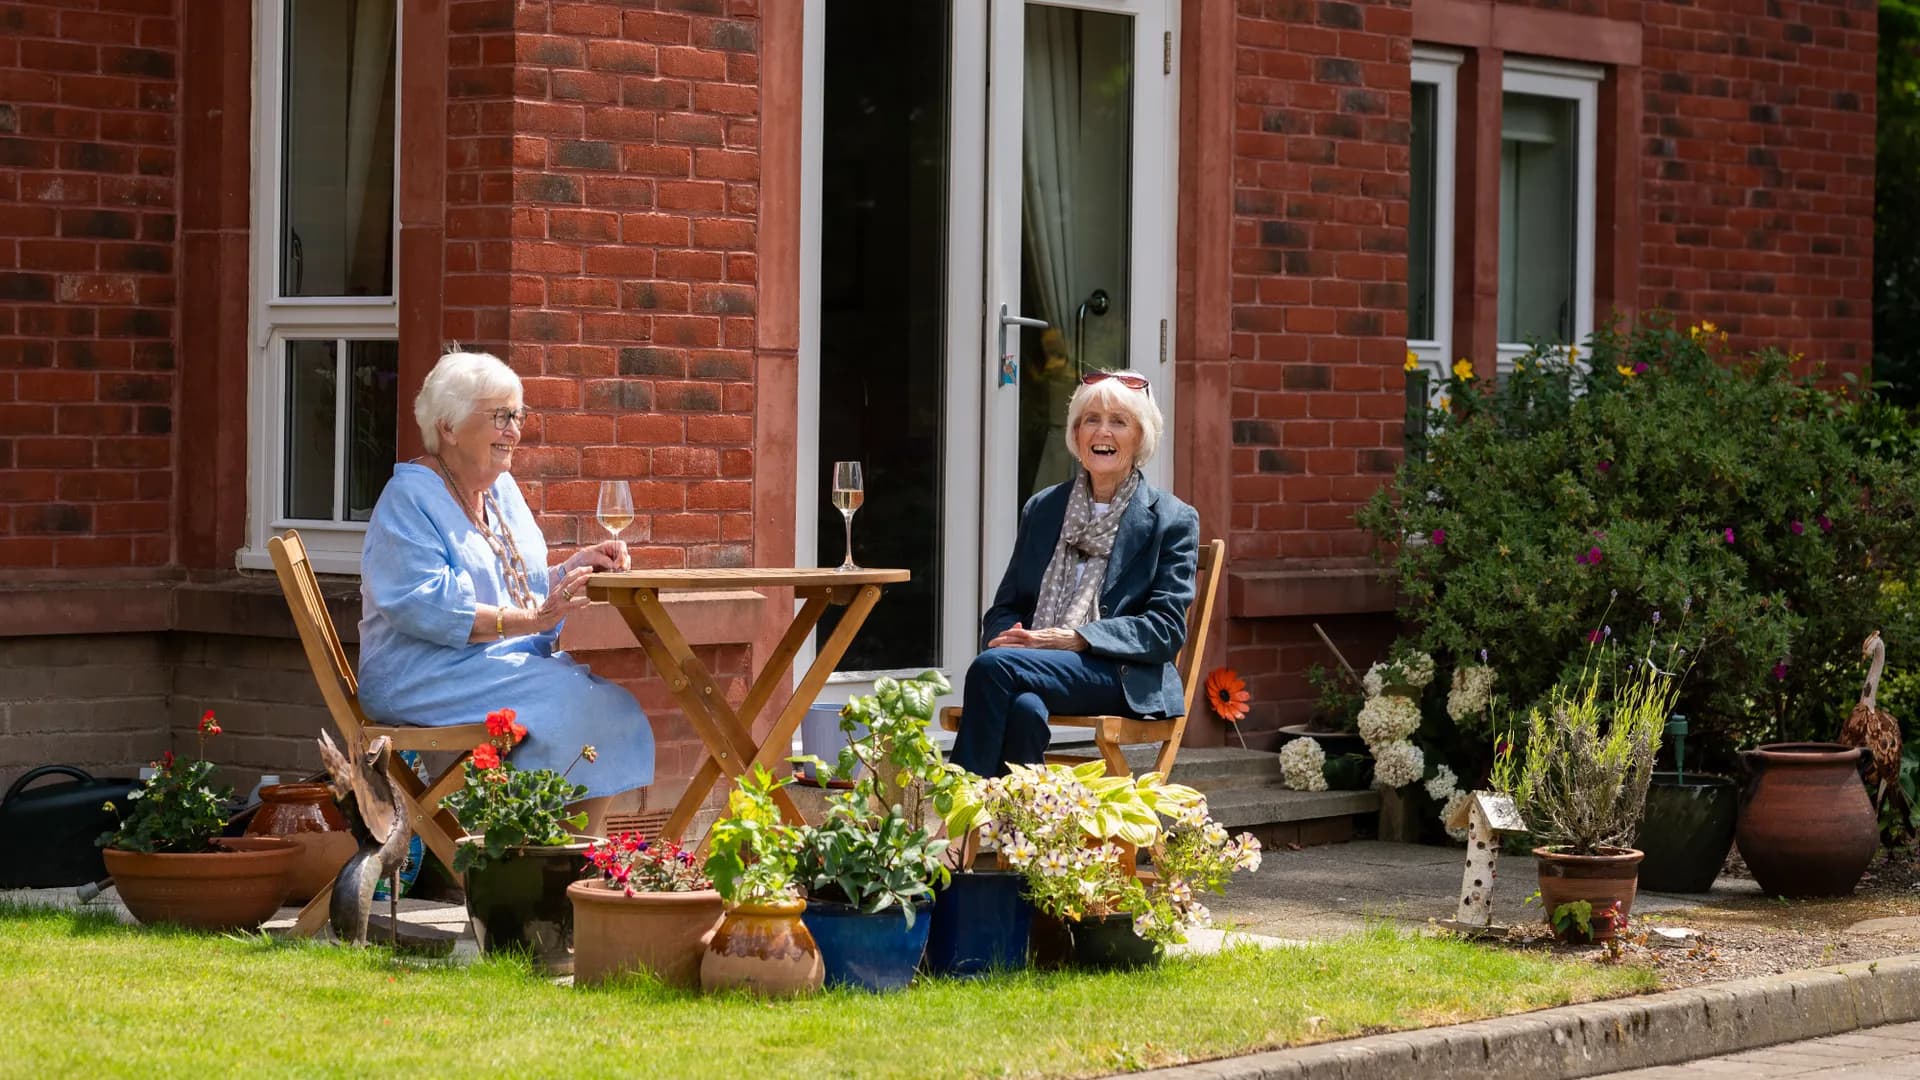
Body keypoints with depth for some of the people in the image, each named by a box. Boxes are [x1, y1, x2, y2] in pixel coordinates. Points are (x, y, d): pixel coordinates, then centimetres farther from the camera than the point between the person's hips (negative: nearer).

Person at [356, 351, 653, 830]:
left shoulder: (503, 489, 18)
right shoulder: (409, 498, -10)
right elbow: (427, 607, -21)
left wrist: (577, 566, 2)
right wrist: (530, 619, -25)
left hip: (508, 661, 8)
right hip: (422, 677, -8)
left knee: (612, 703, -16)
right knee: (570, 700, -28)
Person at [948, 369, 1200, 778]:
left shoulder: (1172, 520, 8)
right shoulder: (1042, 509, 22)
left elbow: (1166, 628, -2)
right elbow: (1004, 607, 21)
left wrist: (1075, 638, -16)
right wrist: (1007, 636, -7)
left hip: (1122, 679, -3)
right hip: (1036, 665, 3)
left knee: (993, 666, -32)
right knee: (1023, 708, -38)